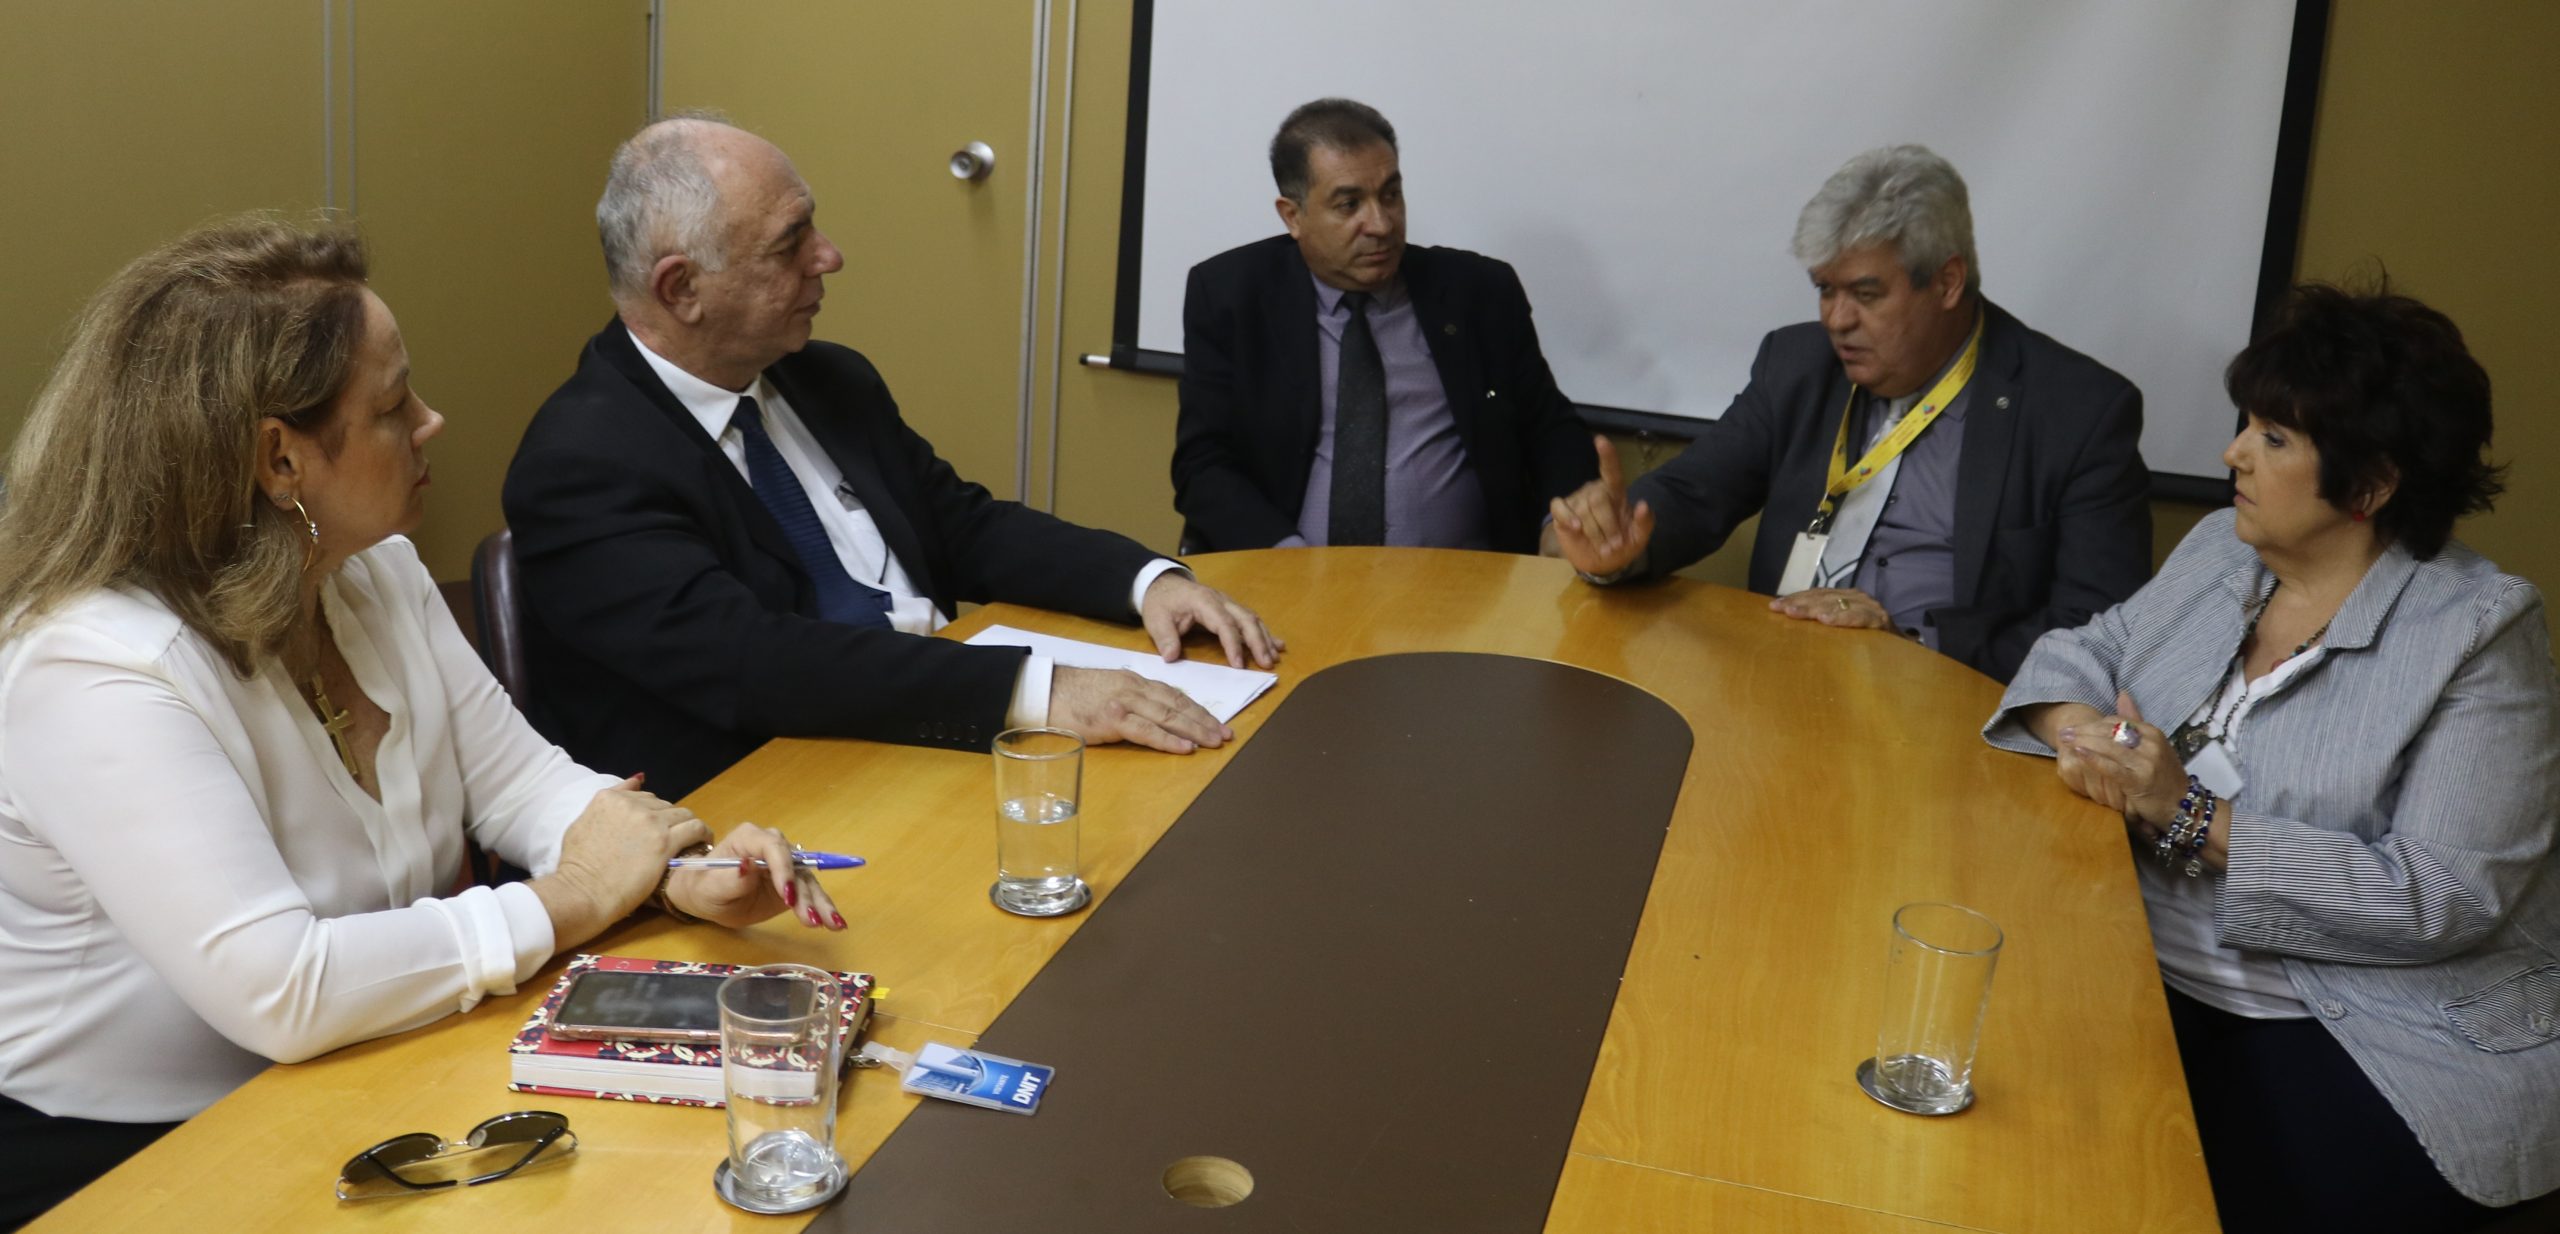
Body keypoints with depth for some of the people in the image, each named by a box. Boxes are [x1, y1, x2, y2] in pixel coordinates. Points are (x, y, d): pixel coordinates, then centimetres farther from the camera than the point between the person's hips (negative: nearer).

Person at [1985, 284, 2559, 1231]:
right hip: (2153, 978, 5)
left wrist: (2194, 822, -22)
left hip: (2381, 1039, -5)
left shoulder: (2478, 637, -12)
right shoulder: (2221, 550, 8)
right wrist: (2076, 728, -12)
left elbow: (2444, 899, -19)